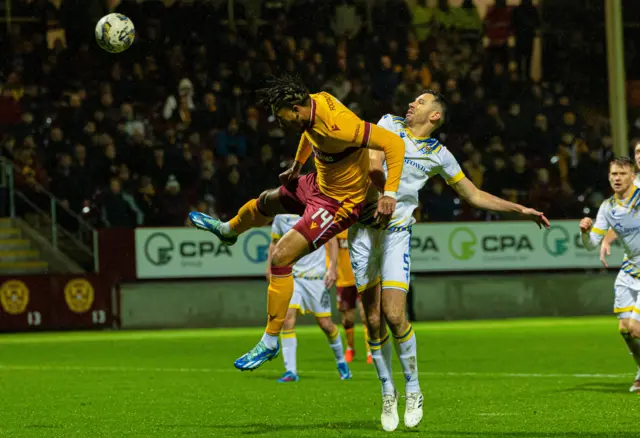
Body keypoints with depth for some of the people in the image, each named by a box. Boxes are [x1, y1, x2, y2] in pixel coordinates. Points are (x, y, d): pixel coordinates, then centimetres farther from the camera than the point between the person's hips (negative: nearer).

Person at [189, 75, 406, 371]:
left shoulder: (337, 126, -38)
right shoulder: (316, 101, -11)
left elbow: (394, 143, -37)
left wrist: (389, 194, -41)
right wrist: (298, 163, 26)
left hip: (338, 203, -9)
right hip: (318, 183, 9)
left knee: (280, 257, -16)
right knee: (266, 203, 31)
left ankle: (270, 343, -4)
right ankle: (229, 231, 69)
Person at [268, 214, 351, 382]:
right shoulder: (281, 216, 6)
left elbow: (332, 240, 0)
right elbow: (274, 242, 18)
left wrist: (333, 268, -7)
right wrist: (269, 267, 8)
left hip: (316, 274, -2)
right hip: (291, 274, 2)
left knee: (325, 323, 1)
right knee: (287, 317, -16)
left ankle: (341, 360, 28)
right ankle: (290, 371, -13)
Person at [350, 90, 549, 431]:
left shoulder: (439, 155, 7)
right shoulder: (389, 124, 7)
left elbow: (474, 195, 15)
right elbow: (374, 163, -10)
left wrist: (519, 209, 10)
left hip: (397, 233, -1)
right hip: (363, 230, 1)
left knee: (394, 315, -14)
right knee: (373, 320, 1)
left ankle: (412, 389, 4)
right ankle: (388, 394, 16)